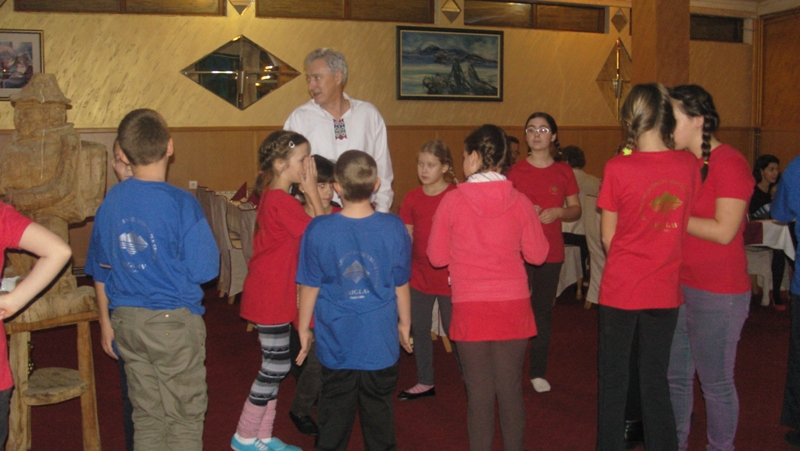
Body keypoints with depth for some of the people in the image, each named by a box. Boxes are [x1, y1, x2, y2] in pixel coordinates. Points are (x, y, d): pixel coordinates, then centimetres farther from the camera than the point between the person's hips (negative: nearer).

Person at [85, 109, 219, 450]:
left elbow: (100, 269, 8)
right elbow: (203, 269, -14)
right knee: (185, 415, 9)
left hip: (127, 320, 5)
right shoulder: (180, 203, -16)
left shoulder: (111, 201, 0)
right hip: (173, 320, -5)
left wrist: (107, 322, 19)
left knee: (147, 413, 17)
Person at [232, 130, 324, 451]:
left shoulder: (272, 197, 9)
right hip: (271, 297, -10)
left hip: (272, 294, 10)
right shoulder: (283, 202, -22)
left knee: (275, 368, 16)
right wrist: (311, 190, -15)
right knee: (275, 368, 1)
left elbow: (305, 232, 10)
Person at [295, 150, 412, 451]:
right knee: (379, 413, 15)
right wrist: (404, 324, 16)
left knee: (335, 415, 15)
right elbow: (401, 286, 0)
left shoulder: (318, 230, -14)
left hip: (336, 344, 0)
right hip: (380, 343, 1)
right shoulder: (393, 228, -10)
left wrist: (304, 328, 9)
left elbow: (310, 287, -5)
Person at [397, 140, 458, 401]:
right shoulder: (412, 198, 2)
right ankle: (425, 382, 29)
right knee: (419, 330, 13)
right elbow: (406, 238, 8)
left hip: (449, 277, -5)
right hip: (419, 275, 5)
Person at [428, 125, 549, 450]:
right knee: (511, 389, 12)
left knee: (479, 392, 8)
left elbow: (437, 257, 0)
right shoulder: (519, 202, -2)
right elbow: (537, 254, 4)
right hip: (513, 305, 2)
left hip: (470, 308, -2)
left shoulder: (452, 201, -7)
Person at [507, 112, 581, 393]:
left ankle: (538, 372, 20)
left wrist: (558, 212, -13)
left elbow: (576, 210, 8)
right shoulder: (515, 172, 0)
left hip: (552, 253, 2)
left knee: (544, 311, 9)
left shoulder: (563, 172, 4)